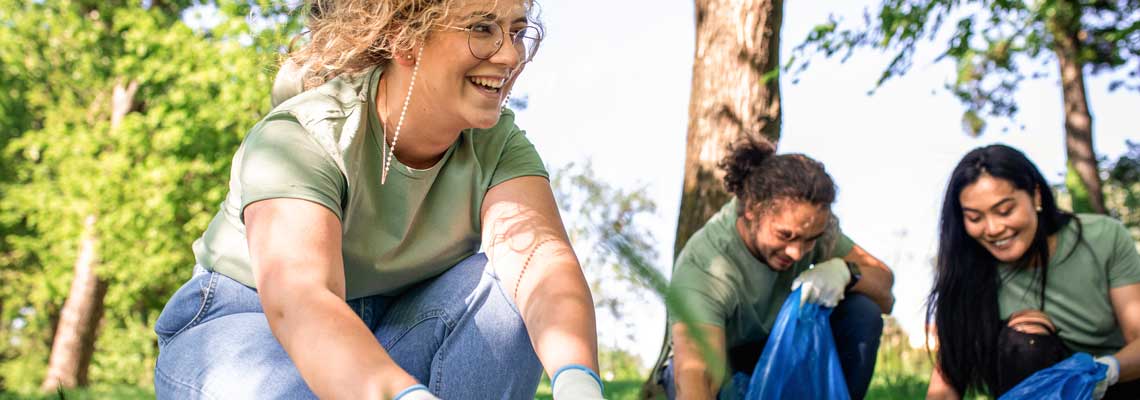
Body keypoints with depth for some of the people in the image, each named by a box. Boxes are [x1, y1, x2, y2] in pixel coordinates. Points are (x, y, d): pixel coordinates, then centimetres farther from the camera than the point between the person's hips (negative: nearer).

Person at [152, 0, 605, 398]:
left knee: (504, 283, -24)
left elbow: (543, 256, -31)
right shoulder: (299, 138, -26)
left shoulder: (498, 143, -12)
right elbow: (298, 301, -43)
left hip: (392, 339, 4)